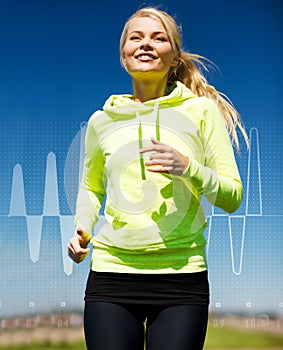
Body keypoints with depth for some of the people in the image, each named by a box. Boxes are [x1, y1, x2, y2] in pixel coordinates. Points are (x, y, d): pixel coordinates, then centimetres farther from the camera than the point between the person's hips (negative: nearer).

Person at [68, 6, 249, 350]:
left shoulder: (201, 110, 2)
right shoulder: (102, 120, 8)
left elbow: (232, 197, 2)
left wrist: (189, 168, -15)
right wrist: (82, 228, 6)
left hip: (182, 279, -1)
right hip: (111, 273, 2)